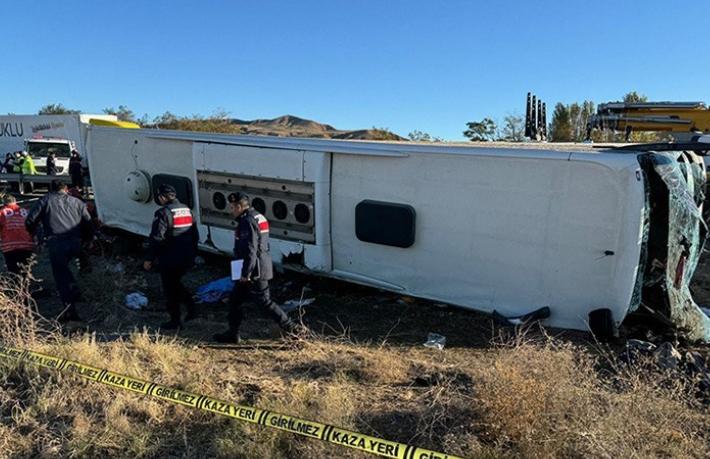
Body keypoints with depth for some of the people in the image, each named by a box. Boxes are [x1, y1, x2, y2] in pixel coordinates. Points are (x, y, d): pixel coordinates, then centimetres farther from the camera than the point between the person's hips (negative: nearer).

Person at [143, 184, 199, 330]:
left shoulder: (163, 212, -14)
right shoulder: (187, 210, 11)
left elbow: (156, 238, -18)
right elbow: (195, 235, 17)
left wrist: (149, 259, -12)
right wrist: (192, 254, 24)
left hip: (170, 259, -7)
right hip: (187, 258, 8)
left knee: (170, 289, 6)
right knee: (175, 283, 25)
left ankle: (175, 321, 14)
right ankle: (192, 309, 16)